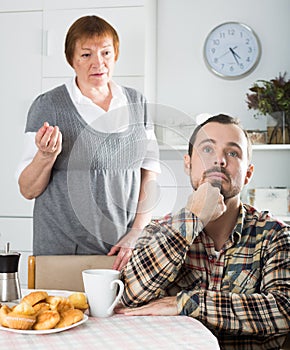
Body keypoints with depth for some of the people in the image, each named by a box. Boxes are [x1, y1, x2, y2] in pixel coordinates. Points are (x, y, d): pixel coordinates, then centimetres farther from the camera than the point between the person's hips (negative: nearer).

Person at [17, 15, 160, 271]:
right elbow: (28, 190, -4)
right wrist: (46, 156, -23)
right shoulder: (48, 105, -6)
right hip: (63, 249, -2)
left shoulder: (136, 102, 5)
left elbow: (150, 172, 6)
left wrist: (137, 232, -4)